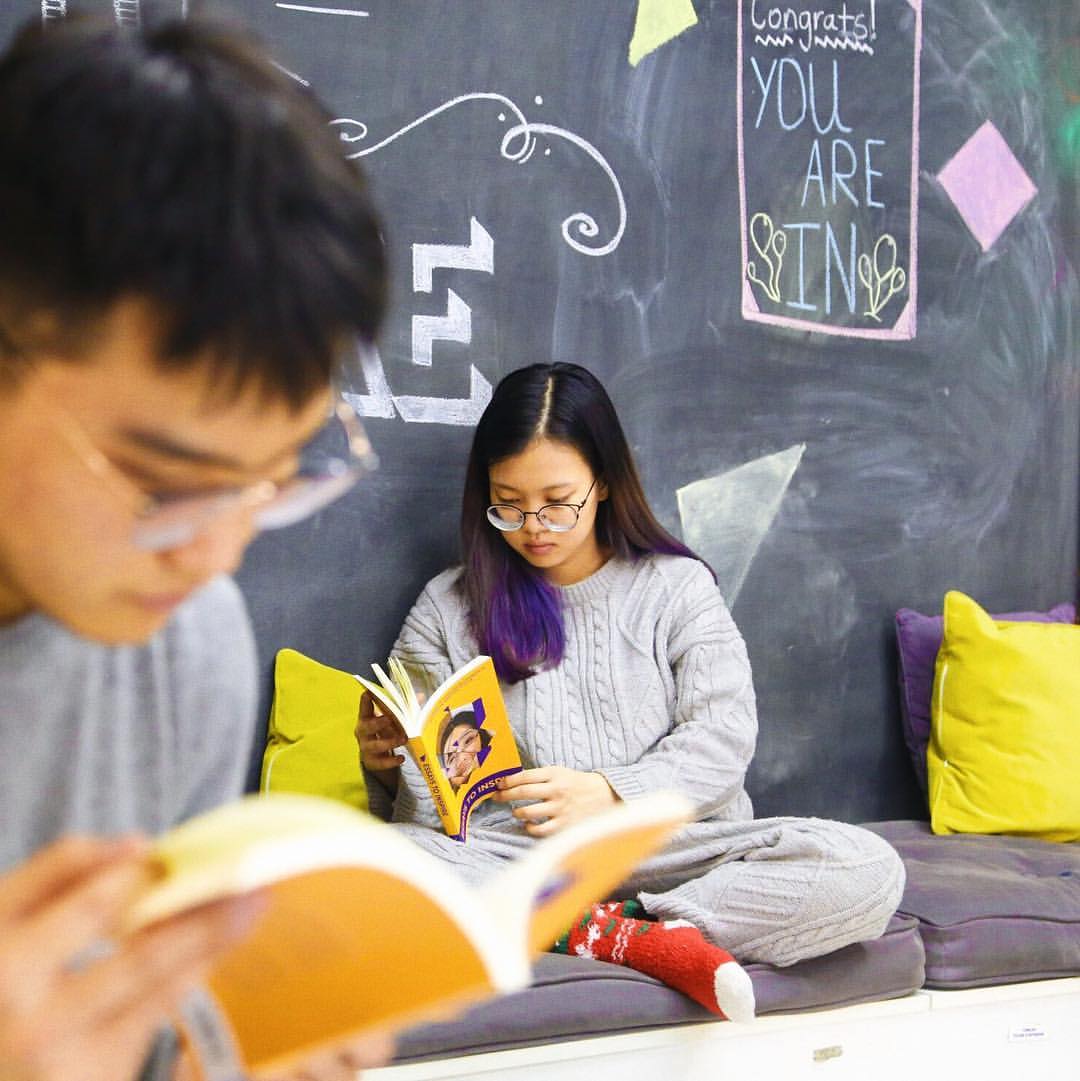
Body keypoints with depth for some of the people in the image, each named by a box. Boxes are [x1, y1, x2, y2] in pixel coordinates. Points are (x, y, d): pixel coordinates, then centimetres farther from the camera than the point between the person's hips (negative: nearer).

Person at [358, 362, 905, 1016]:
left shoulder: (676, 585, 12)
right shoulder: (449, 607, 15)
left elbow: (722, 740, 0)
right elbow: (421, 793, 11)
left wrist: (606, 792, -18)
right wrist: (385, 763, -14)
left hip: (669, 844, 1)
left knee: (868, 871, -25)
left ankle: (604, 929, -24)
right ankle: (640, 941, -27)